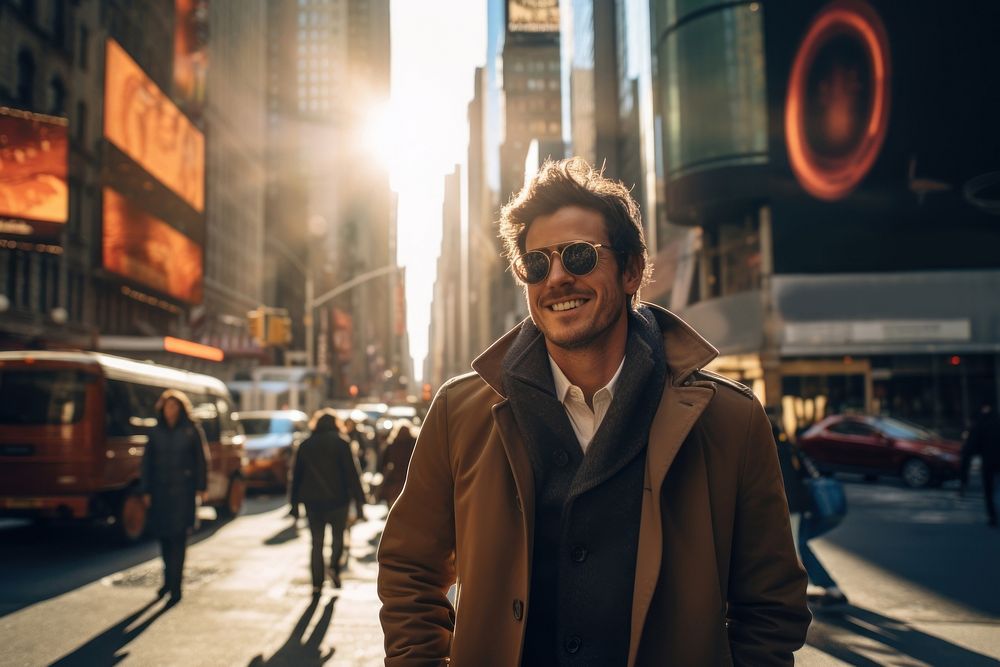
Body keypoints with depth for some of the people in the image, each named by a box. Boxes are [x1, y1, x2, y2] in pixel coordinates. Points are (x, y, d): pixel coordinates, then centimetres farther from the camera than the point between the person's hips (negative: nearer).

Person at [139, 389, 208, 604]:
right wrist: (145, 490, 1)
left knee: (178, 538, -7)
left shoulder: (192, 430, -2)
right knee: (164, 536, 10)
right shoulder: (156, 432, 6)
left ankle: (175, 586, -5)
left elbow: (201, 459, -2)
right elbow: (147, 462, 6)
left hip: (183, 491, -3)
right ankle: (169, 580, 27)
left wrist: (201, 487, -6)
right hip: (160, 491, 4)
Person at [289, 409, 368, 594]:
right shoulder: (341, 443, -3)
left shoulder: (305, 445, 9)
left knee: (317, 542, 8)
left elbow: (297, 475, 12)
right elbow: (351, 473, -8)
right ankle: (334, 567, -11)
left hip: (312, 501, 3)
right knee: (338, 536, 12)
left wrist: (294, 503, 18)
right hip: (337, 499, -3)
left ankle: (317, 583, 3)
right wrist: (359, 500, -7)